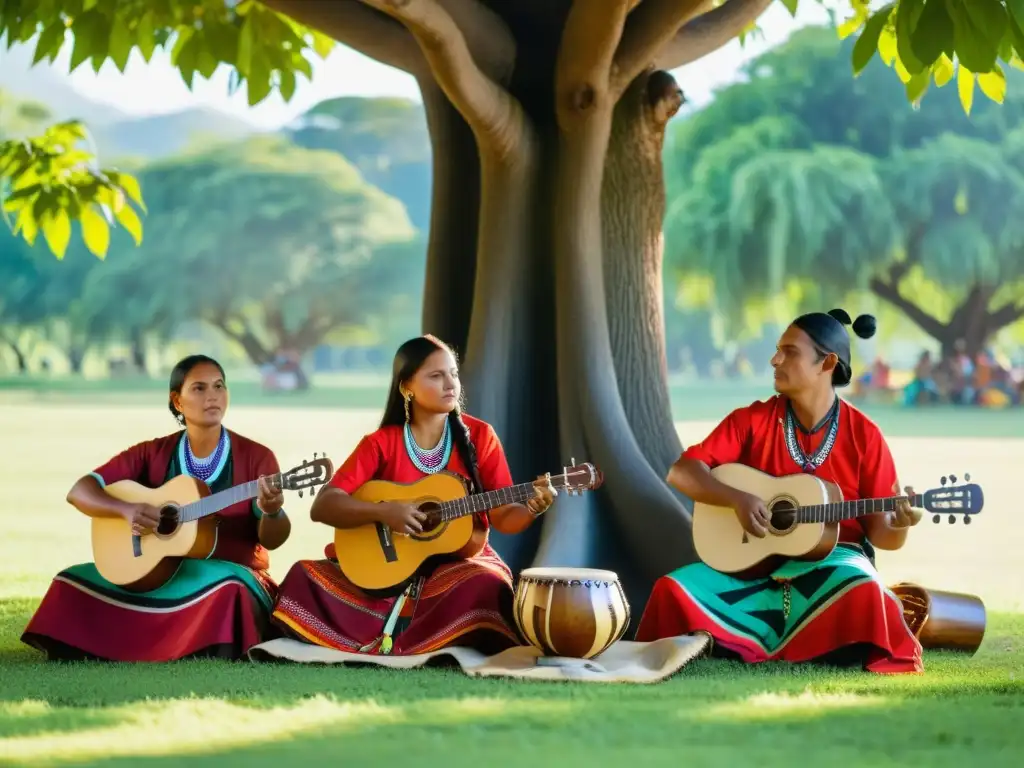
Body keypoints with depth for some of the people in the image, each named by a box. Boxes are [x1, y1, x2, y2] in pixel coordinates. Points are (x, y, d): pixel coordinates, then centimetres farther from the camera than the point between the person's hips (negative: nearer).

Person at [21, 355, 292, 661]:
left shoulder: (255, 457, -2)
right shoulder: (153, 454, 3)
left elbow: (272, 540, -7)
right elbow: (78, 492, -2)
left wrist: (271, 511, -32)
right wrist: (126, 509, -22)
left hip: (232, 575, -3)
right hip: (160, 573, 3)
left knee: (227, 591, -40)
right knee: (74, 584, -18)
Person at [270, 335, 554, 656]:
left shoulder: (478, 436, 3)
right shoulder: (381, 444, 0)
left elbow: (503, 517, 2)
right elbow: (322, 506, -8)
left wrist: (531, 508, -20)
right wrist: (383, 512, -23)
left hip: (461, 560, 0)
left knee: (487, 585, -36)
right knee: (305, 577, -23)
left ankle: (383, 644, -26)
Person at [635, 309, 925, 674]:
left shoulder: (863, 434, -2)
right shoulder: (752, 420, 3)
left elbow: (880, 532, -1)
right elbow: (682, 472, -3)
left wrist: (900, 524, -25)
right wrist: (738, 499, -19)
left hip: (832, 561, -1)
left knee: (863, 592, -37)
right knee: (674, 590, -24)